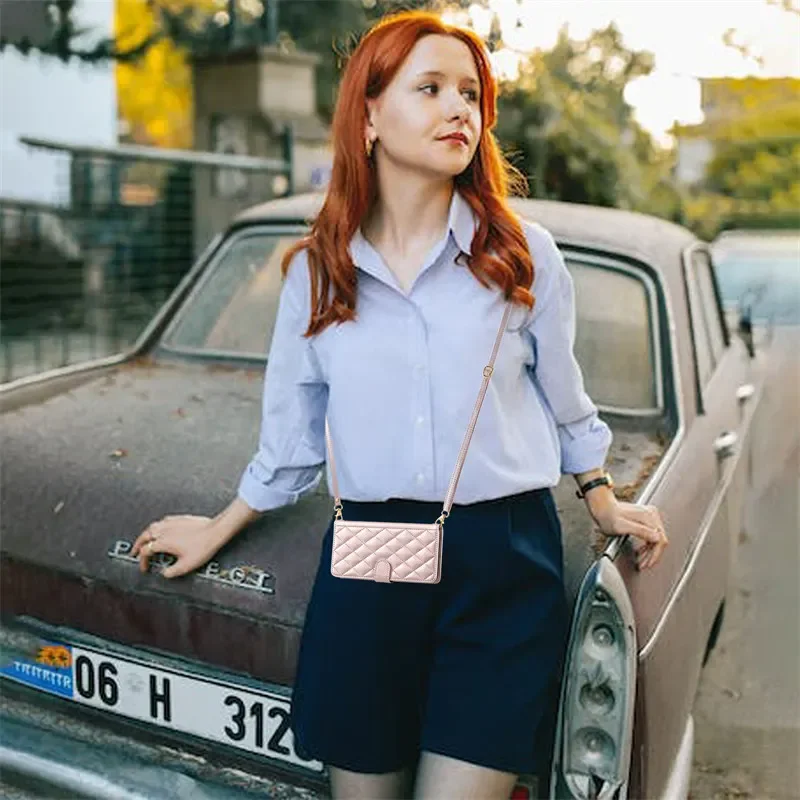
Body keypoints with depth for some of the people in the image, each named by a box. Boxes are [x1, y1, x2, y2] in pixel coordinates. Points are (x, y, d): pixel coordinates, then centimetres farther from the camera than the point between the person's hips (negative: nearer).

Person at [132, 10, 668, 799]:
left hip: (506, 563, -1)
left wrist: (605, 505, 16)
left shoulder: (524, 256, -1)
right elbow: (290, 431, 13)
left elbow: (564, 401, 13)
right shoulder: (315, 270, 3)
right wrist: (217, 531, 19)